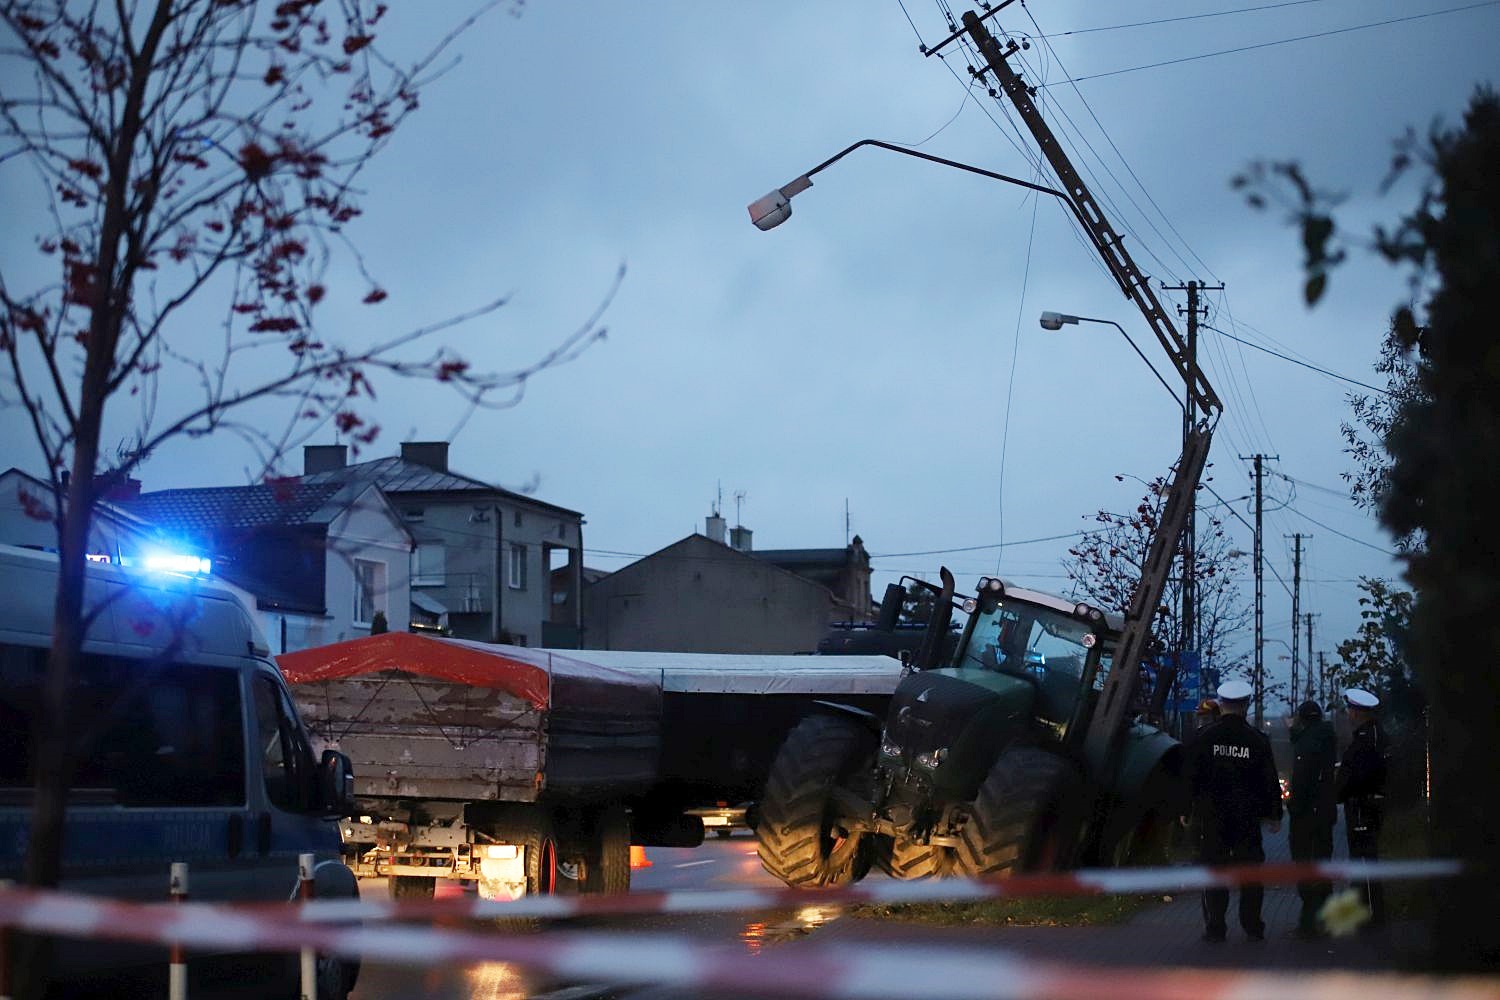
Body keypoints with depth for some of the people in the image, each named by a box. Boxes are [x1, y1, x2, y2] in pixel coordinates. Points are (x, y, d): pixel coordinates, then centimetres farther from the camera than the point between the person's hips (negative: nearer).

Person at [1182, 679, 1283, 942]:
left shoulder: (1203, 737, -4)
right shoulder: (1258, 740, -2)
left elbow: (1190, 777, -1)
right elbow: (1270, 782, 3)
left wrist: (1186, 811, 8)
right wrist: (1275, 815, 13)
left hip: (1210, 816, -1)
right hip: (1247, 819, 1)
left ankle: (1214, 928, 2)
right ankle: (1253, 927, 10)